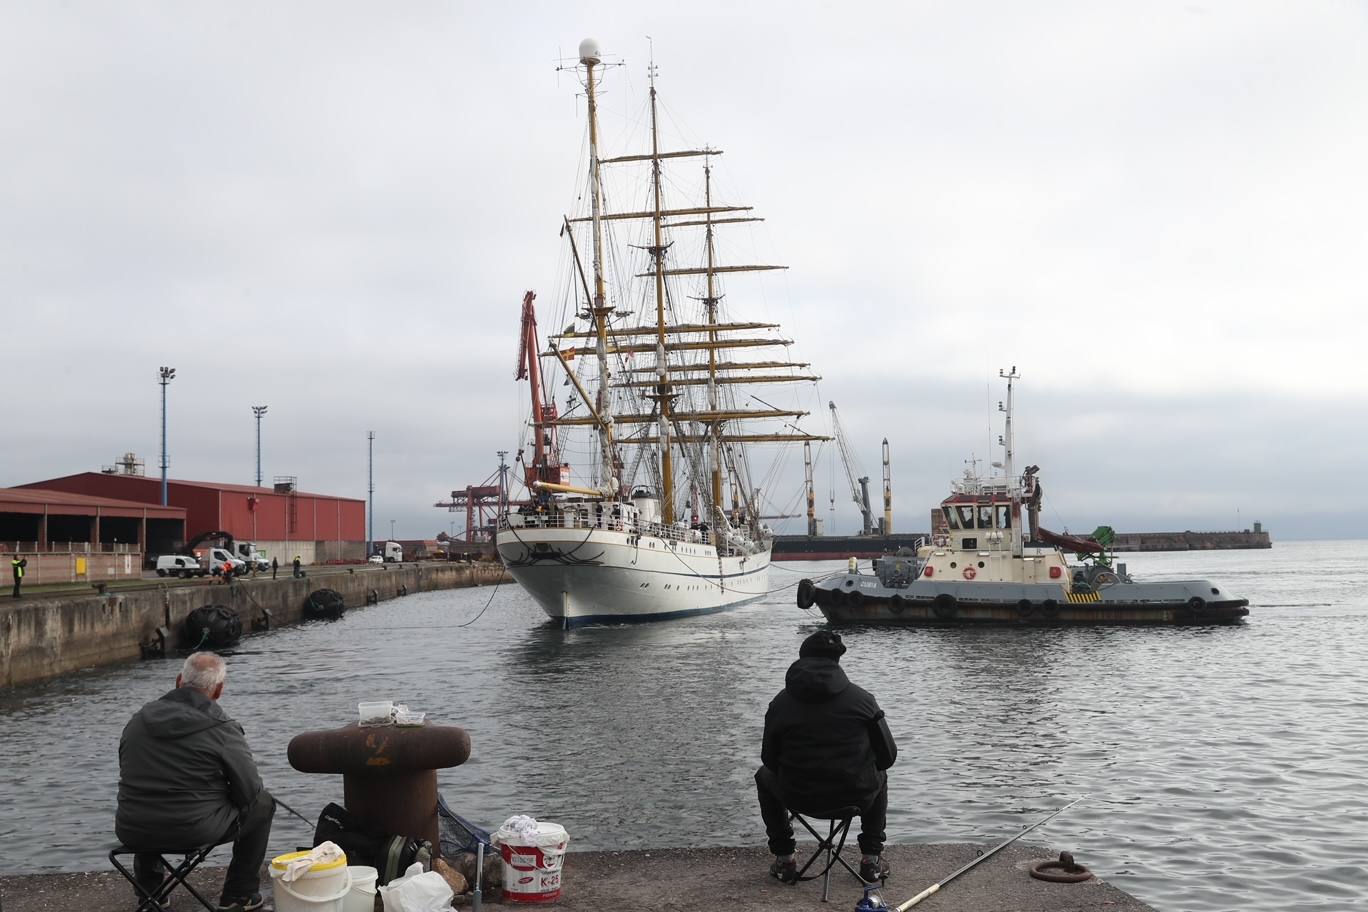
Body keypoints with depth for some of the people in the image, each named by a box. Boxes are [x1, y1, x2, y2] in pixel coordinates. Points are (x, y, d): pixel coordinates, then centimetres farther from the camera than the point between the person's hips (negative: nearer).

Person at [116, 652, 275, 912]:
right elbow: (249, 791, -8)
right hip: (194, 831, -5)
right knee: (263, 804, 18)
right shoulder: (222, 729, -10)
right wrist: (222, 798, 16)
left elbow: (131, 779, 14)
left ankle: (149, 891, 42)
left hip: (132, 832, 5)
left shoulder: (138, 719, 5)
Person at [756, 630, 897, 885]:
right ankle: (871, 859, 28)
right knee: (879, 776, 36)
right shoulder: (862, 698, -3)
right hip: (857, 796, 0)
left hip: (799, 798, 0)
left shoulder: (780, 704, -3)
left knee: (764, 777, 32)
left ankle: (784, 859, 27)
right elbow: (888, 755, 1)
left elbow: (770, 760, 5)